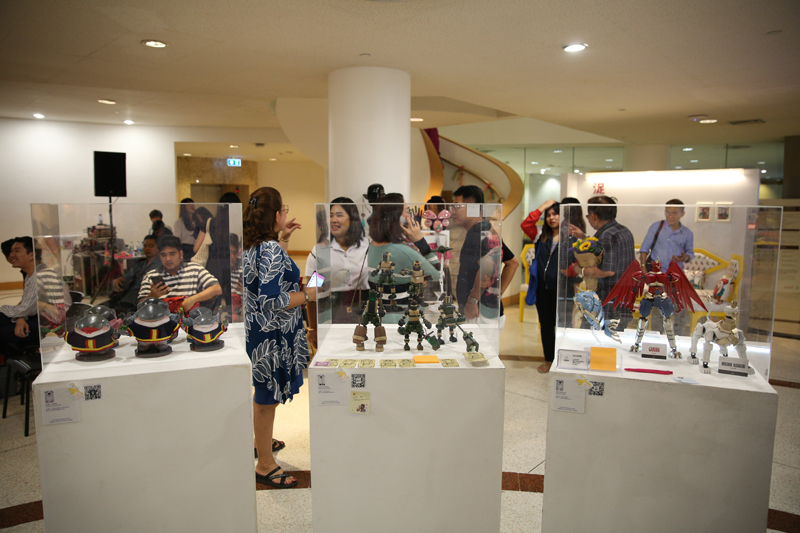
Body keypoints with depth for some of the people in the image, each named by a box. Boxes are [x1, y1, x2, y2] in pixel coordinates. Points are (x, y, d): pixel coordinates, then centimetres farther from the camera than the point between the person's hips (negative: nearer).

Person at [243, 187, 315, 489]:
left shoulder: (251, 245, 6)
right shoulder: (271, 249, -24)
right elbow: (271, 300, -29)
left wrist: (282, 239, 17)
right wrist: (309, 295, -18)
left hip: (256, 329, 10)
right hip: (272, 336, -10)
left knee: (264, 393, 27)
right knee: (267, 398, 4)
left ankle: (262, 441, 47)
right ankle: (265, 466, 19)